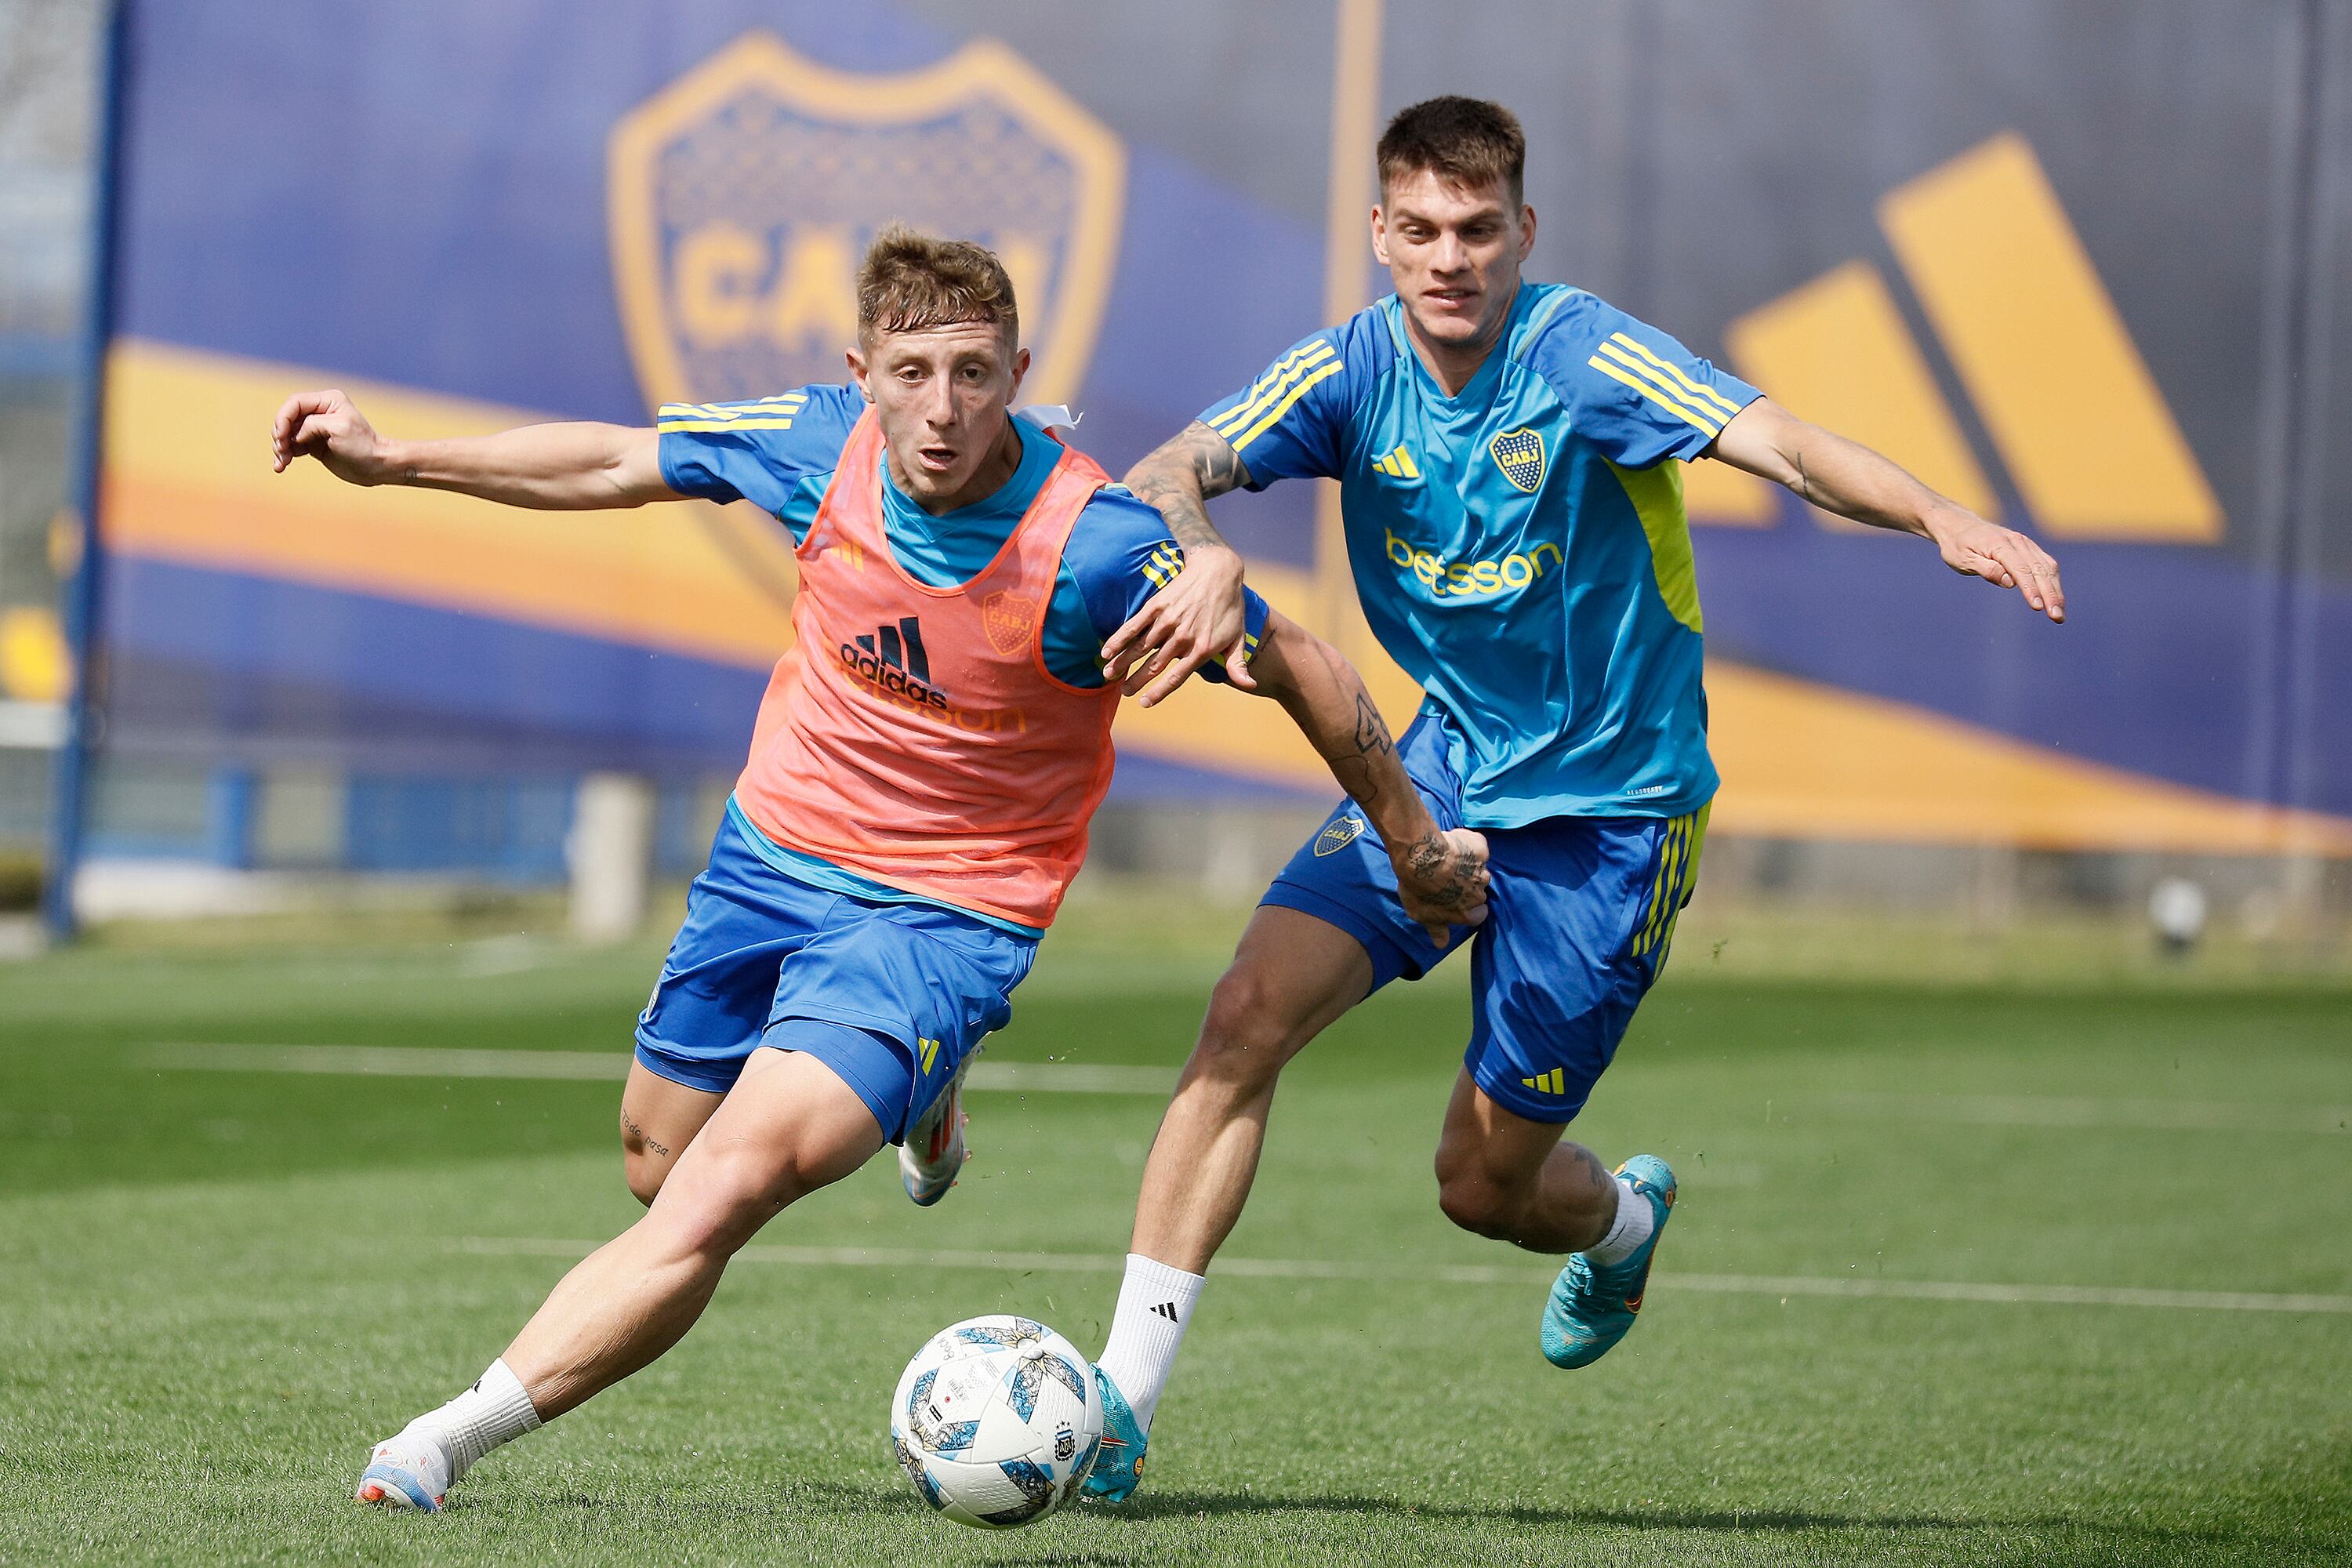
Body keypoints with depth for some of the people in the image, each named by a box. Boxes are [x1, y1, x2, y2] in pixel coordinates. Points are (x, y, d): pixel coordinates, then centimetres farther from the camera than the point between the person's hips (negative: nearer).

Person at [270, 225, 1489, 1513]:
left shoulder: (1098, 546, -25)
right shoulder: (822, 443, -13)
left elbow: (1298, 670, -11)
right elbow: (615, 466, 5)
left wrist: (1419, 851, 0)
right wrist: (389, 461, 4)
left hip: (946, 912, -6)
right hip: (772, 852, 6)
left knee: (720, 1194, -24)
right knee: (658, 1167, 21)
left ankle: (450, 1440, -21)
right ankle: (915, 1097, 48)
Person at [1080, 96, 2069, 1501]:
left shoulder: (1585, 357, -20)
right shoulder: (1356, 369, -7)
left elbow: (1786, 447, -34)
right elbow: (1169, 474, -19)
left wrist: (1942, 519, -53)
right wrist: (1204, 557, -44)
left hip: (1609, 812, -4)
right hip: (1446, 768, 4)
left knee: (1485, 1187, 2)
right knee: (1250, 1015, -17)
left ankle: (1622, 1220, 40)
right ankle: (1124, 1397, -11)